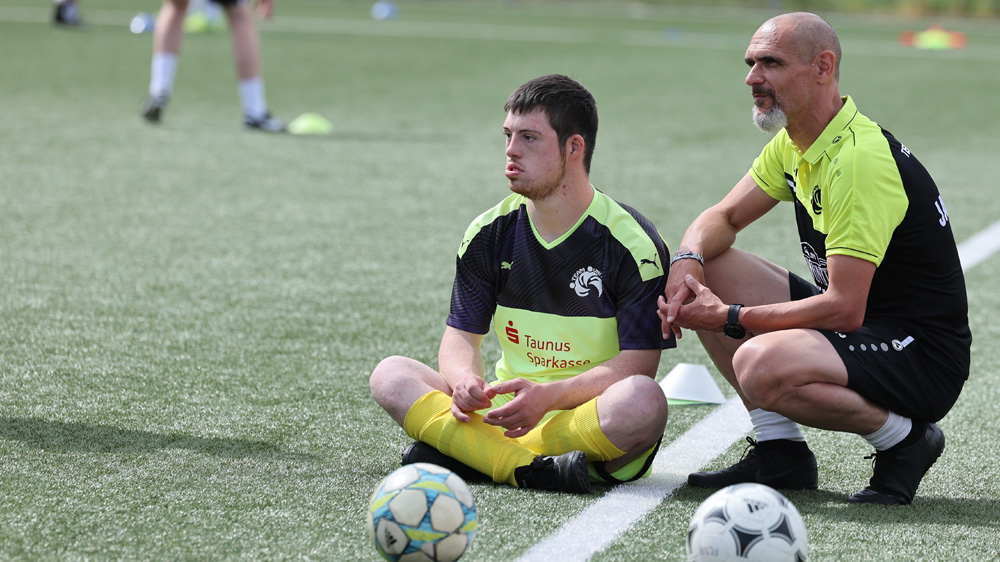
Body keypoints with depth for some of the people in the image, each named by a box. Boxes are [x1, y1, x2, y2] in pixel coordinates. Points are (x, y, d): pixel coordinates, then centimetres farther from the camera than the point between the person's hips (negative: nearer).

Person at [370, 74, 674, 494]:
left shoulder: (632, 242, -8)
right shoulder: (490, 232, 6)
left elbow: (638, 362, -14)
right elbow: (461, 334, 6)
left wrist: (550, 396, -28)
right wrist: (465, 381, -19)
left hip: (595, 419, -4)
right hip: (505, 410, 4)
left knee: (643, 402, -38)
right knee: (391, 376, -16)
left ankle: (463, 455, -29)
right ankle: (535, 470, -33)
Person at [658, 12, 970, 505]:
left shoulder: (859, 159, -24)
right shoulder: (793, 144, 6)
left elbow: (844, 309, -28)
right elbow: (723, 217, 15)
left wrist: (729, 319, -21)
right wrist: (687, 262, -9)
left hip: (923, 354, -10)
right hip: (862, 327, 10)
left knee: (761, 366, -34)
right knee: (706, 269, 4)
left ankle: (903, 440, -8)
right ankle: (780, 451, 7)